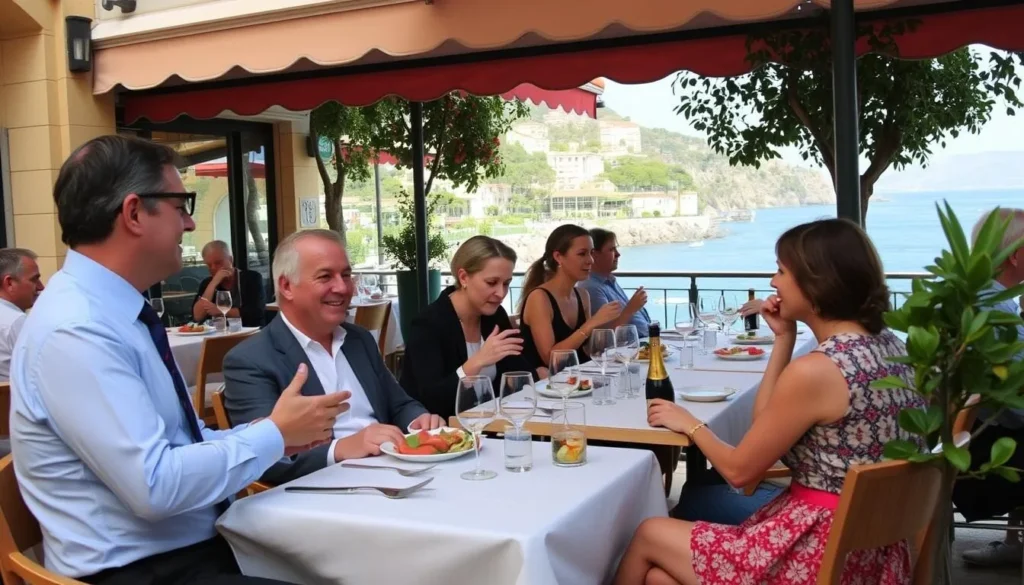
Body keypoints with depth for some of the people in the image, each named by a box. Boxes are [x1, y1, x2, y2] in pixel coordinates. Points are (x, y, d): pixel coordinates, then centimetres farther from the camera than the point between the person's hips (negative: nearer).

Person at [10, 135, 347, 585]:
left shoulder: (113, 312, 8)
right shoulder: (74, 332, -20)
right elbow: (155, 485, -25)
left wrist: (271, 434, -2)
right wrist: (274, 434, -14)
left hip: (197, 546, 8)